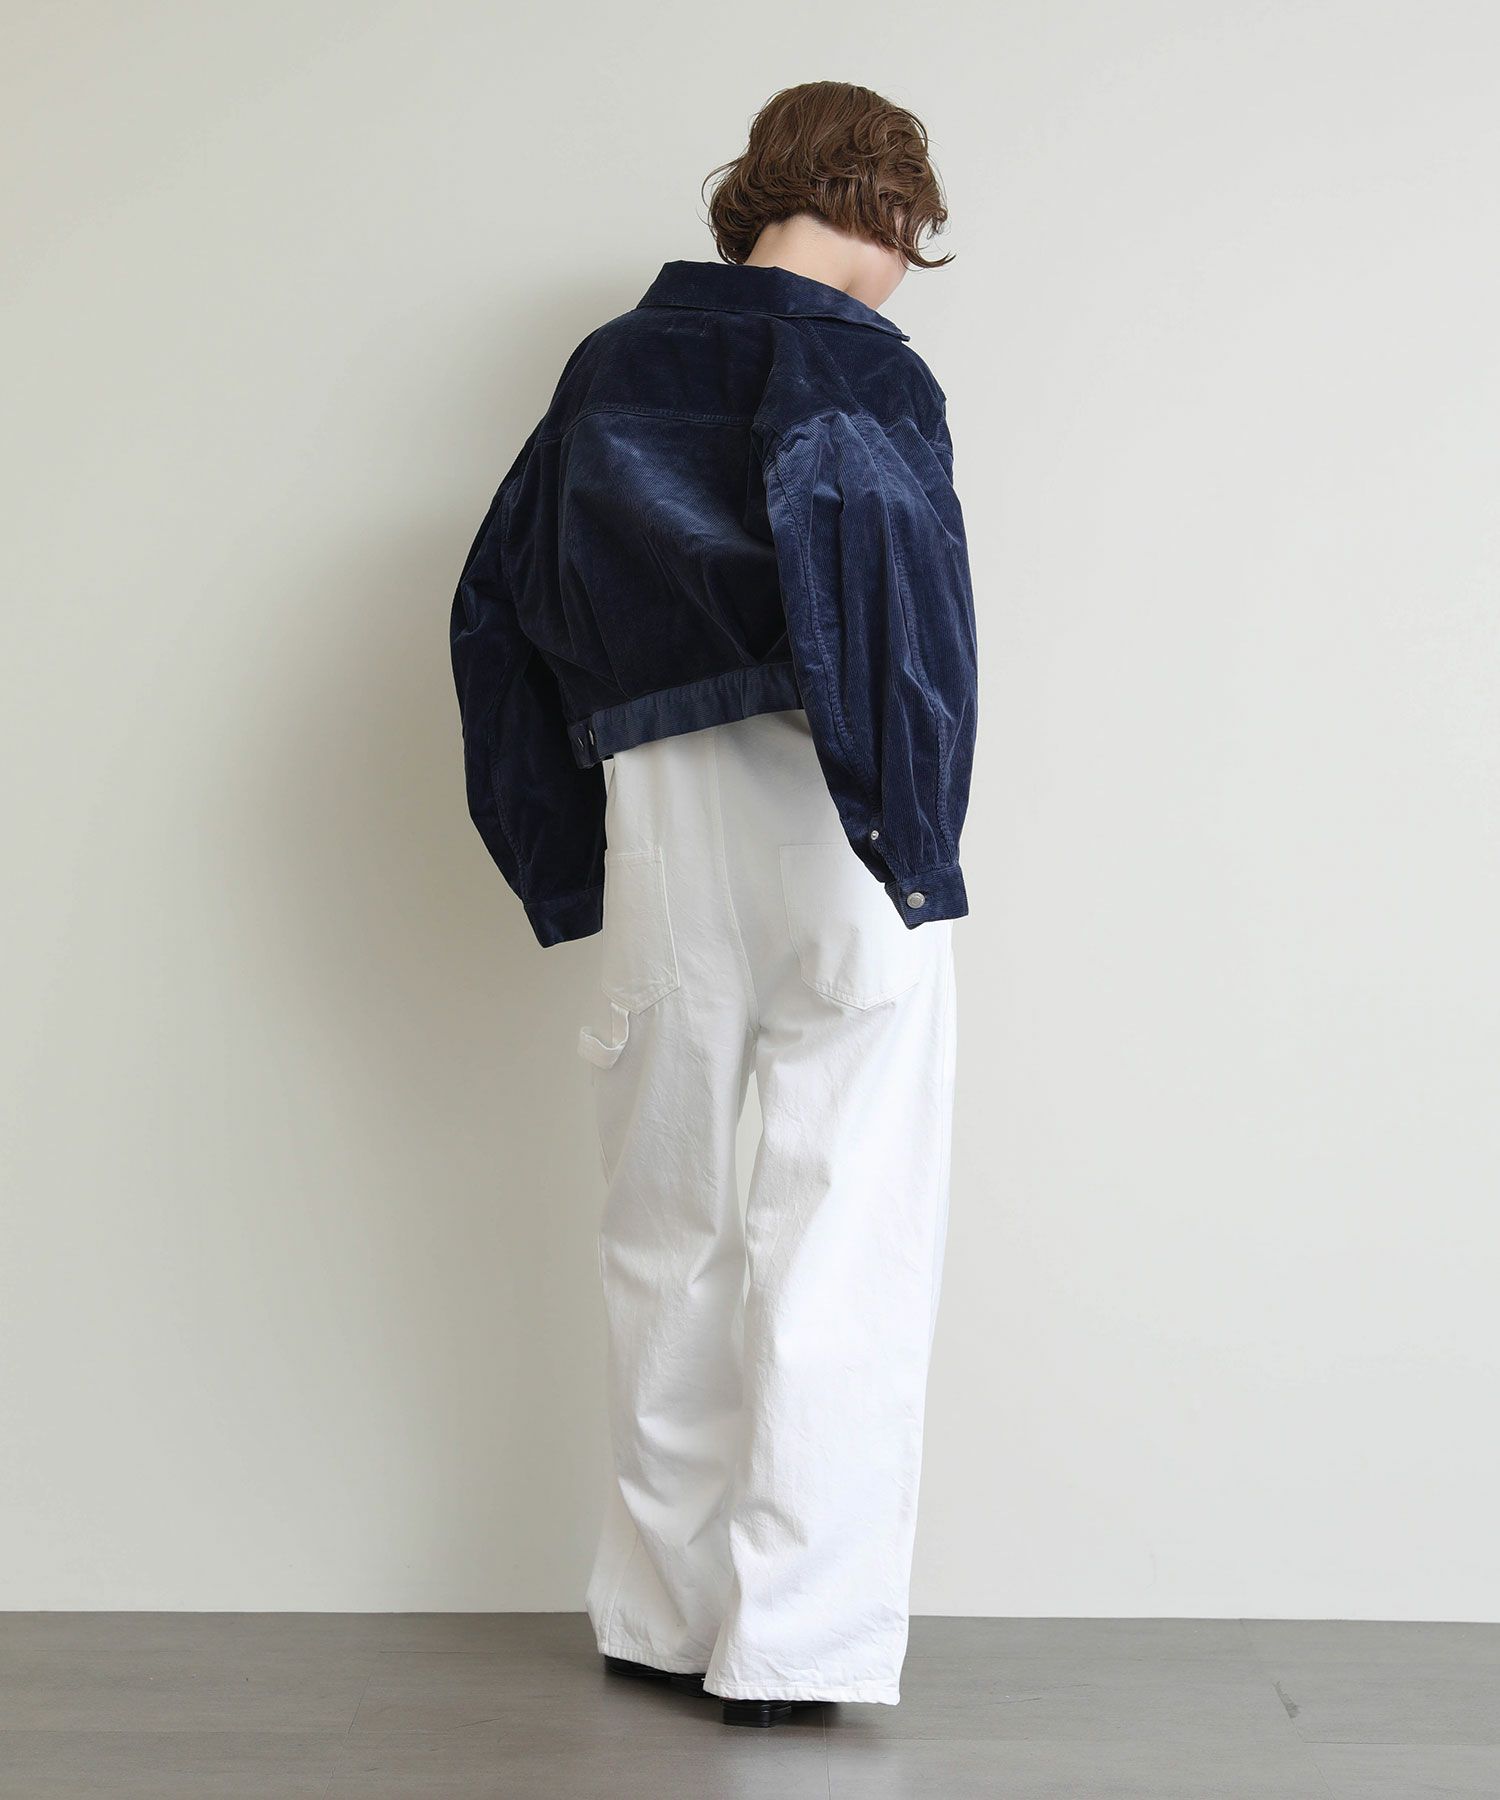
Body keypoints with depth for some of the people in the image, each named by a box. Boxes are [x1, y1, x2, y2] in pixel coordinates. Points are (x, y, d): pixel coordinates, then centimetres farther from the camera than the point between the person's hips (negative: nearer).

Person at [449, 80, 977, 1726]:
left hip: (657, 826, 5)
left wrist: (564, 867, 17)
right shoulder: (859, 368, -2)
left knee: (668, 1227, 14)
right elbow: (881, 587, -18)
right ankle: (794, 1636, 3)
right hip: (828, 832, -5)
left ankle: (663, 1615, 23)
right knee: (842, 1233, 1)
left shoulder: (608, 369, 16)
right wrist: (915, 840, -14)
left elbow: (498, 606, 16)